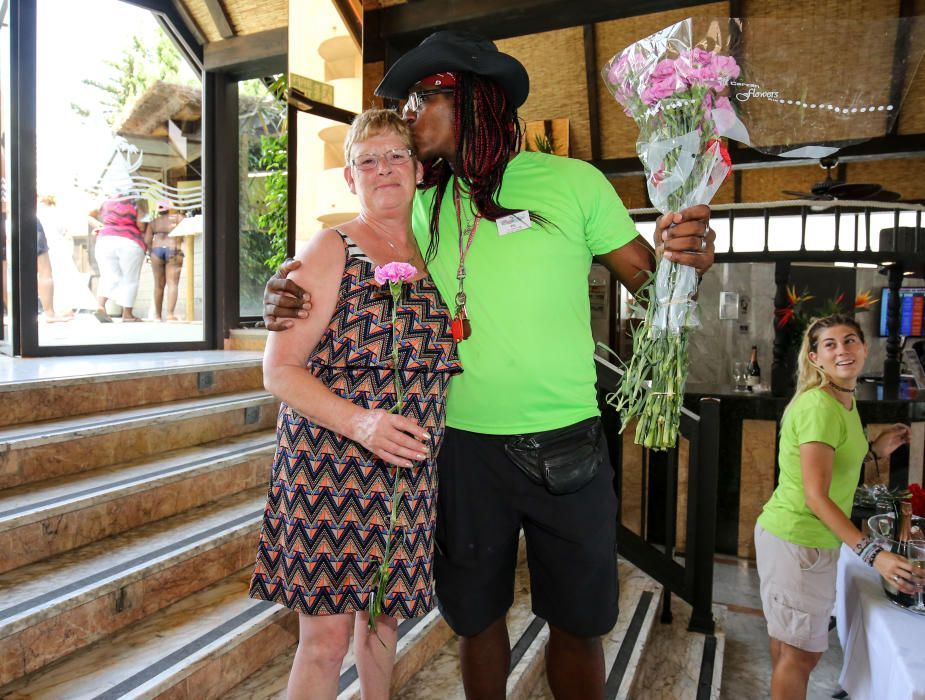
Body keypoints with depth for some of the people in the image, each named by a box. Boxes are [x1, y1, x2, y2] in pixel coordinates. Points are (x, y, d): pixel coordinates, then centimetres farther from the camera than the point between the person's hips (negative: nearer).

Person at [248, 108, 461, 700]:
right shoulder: (331, 251, -5)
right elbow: (281, 369, -9)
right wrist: (359, 422, -23)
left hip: (410, 472, 5)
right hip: (329, 464, -4)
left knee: (384, 617, 18)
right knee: (327, 637, 0)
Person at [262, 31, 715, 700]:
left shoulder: (572, 180, -4)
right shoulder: (424, 206, 4)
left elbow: (648, 277, -1)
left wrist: (684, 256, -24)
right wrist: (292, 297, -10)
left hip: (566, 440, -2)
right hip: (463, 445, 3)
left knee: (578, 622, 13)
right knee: (477, 617, 18)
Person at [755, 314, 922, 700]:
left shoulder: (845, 400, 8)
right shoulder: (819, 406, -22)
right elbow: (815, 496, -25)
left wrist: (874, 450, 8)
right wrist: (873, 553, -29)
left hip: (812, 538, 9)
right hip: (797, 541, -9)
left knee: (789, 637, 22)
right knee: (803, 652, 4)